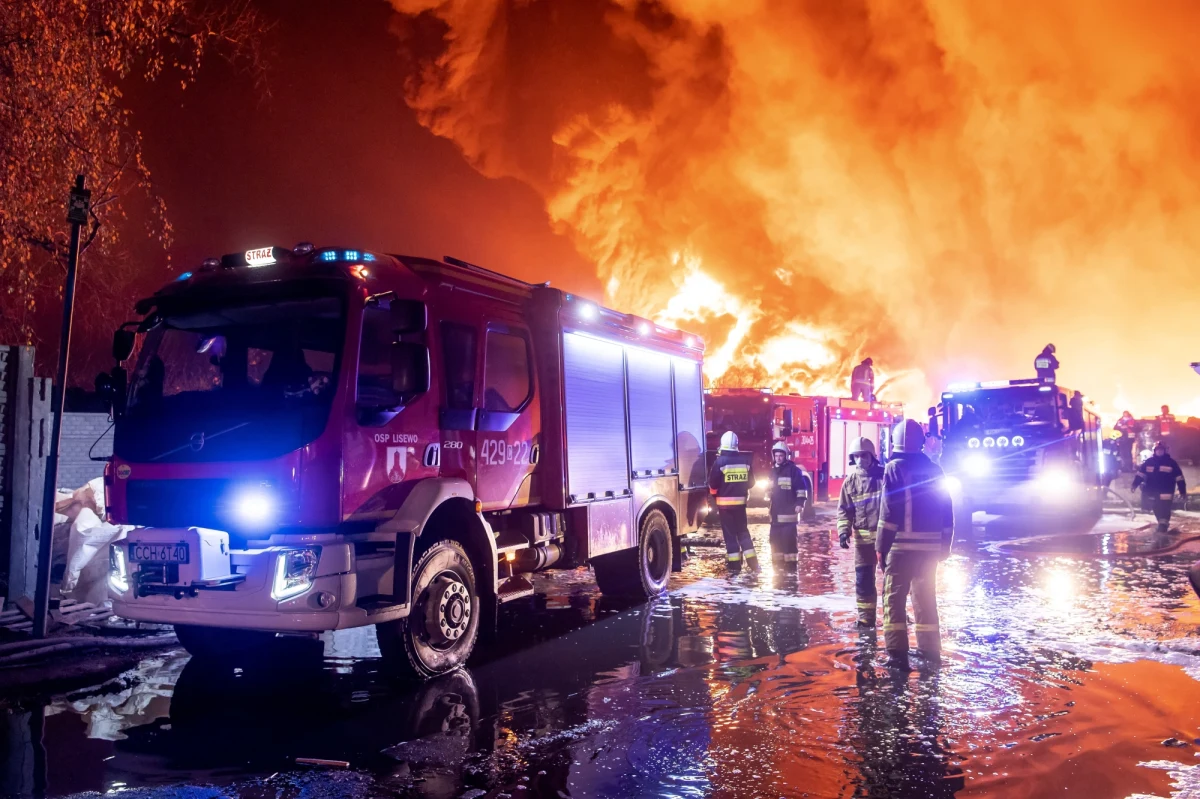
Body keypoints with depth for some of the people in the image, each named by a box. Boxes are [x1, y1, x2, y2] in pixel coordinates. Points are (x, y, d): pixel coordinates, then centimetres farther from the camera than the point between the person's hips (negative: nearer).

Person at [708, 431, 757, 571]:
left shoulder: (720, 462, -12)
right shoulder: (746, 461, 0)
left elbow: (713, 484, -9)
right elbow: (750, 482, 8)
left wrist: (715, 495, 11)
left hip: (725, 503, -3)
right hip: (740, 502, 4)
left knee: (729, 532, 3)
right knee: (743, 530, 15)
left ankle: (734, 563, 3)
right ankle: (752, 561, 11)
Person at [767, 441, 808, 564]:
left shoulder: (793, 470, -4)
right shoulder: (773, 471, 18)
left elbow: (801, 488, -8)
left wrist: (800, 503, -16)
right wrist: (768, 493, 12)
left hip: (789, 510, -7)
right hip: (775, 511, 7)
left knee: (789, 537, -10)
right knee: (775, 537, 8)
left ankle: (791, 562, -7)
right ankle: (777, 562, 15)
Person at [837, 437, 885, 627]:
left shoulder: (884, 475, -3)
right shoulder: (850, 482, 4)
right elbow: (844, 510, 5)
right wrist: (843, 531, -10)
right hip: (863, 538, 2)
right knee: (863, 579, 4)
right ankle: (866, 617, 12)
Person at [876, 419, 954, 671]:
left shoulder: (894, 469, -8)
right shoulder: (934, 470, 9)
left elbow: (888, 512, -13)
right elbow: (946, 513, 12)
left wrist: (881, 547, -8)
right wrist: (944, 546, 18)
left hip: (902, 546, -5)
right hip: (930, 547, 5)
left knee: (894, 597, 1)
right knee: (925, 597, 17)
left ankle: (898, 653, -4)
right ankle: (929, 649, 22)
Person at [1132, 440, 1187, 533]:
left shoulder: (1171, 462, 0)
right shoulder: (1149, 461, 6)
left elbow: (1179, 478, 2)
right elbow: (1140, 473, 7)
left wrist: (1183, 491, 0)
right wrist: (1135, 484, -2)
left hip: (1165, 492, -3)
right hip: (1152, 491, 3)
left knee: (1164, 509, -12)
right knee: (1156, 509, 10)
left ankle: (1163, 525, -7)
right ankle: (1162, 523, 26)